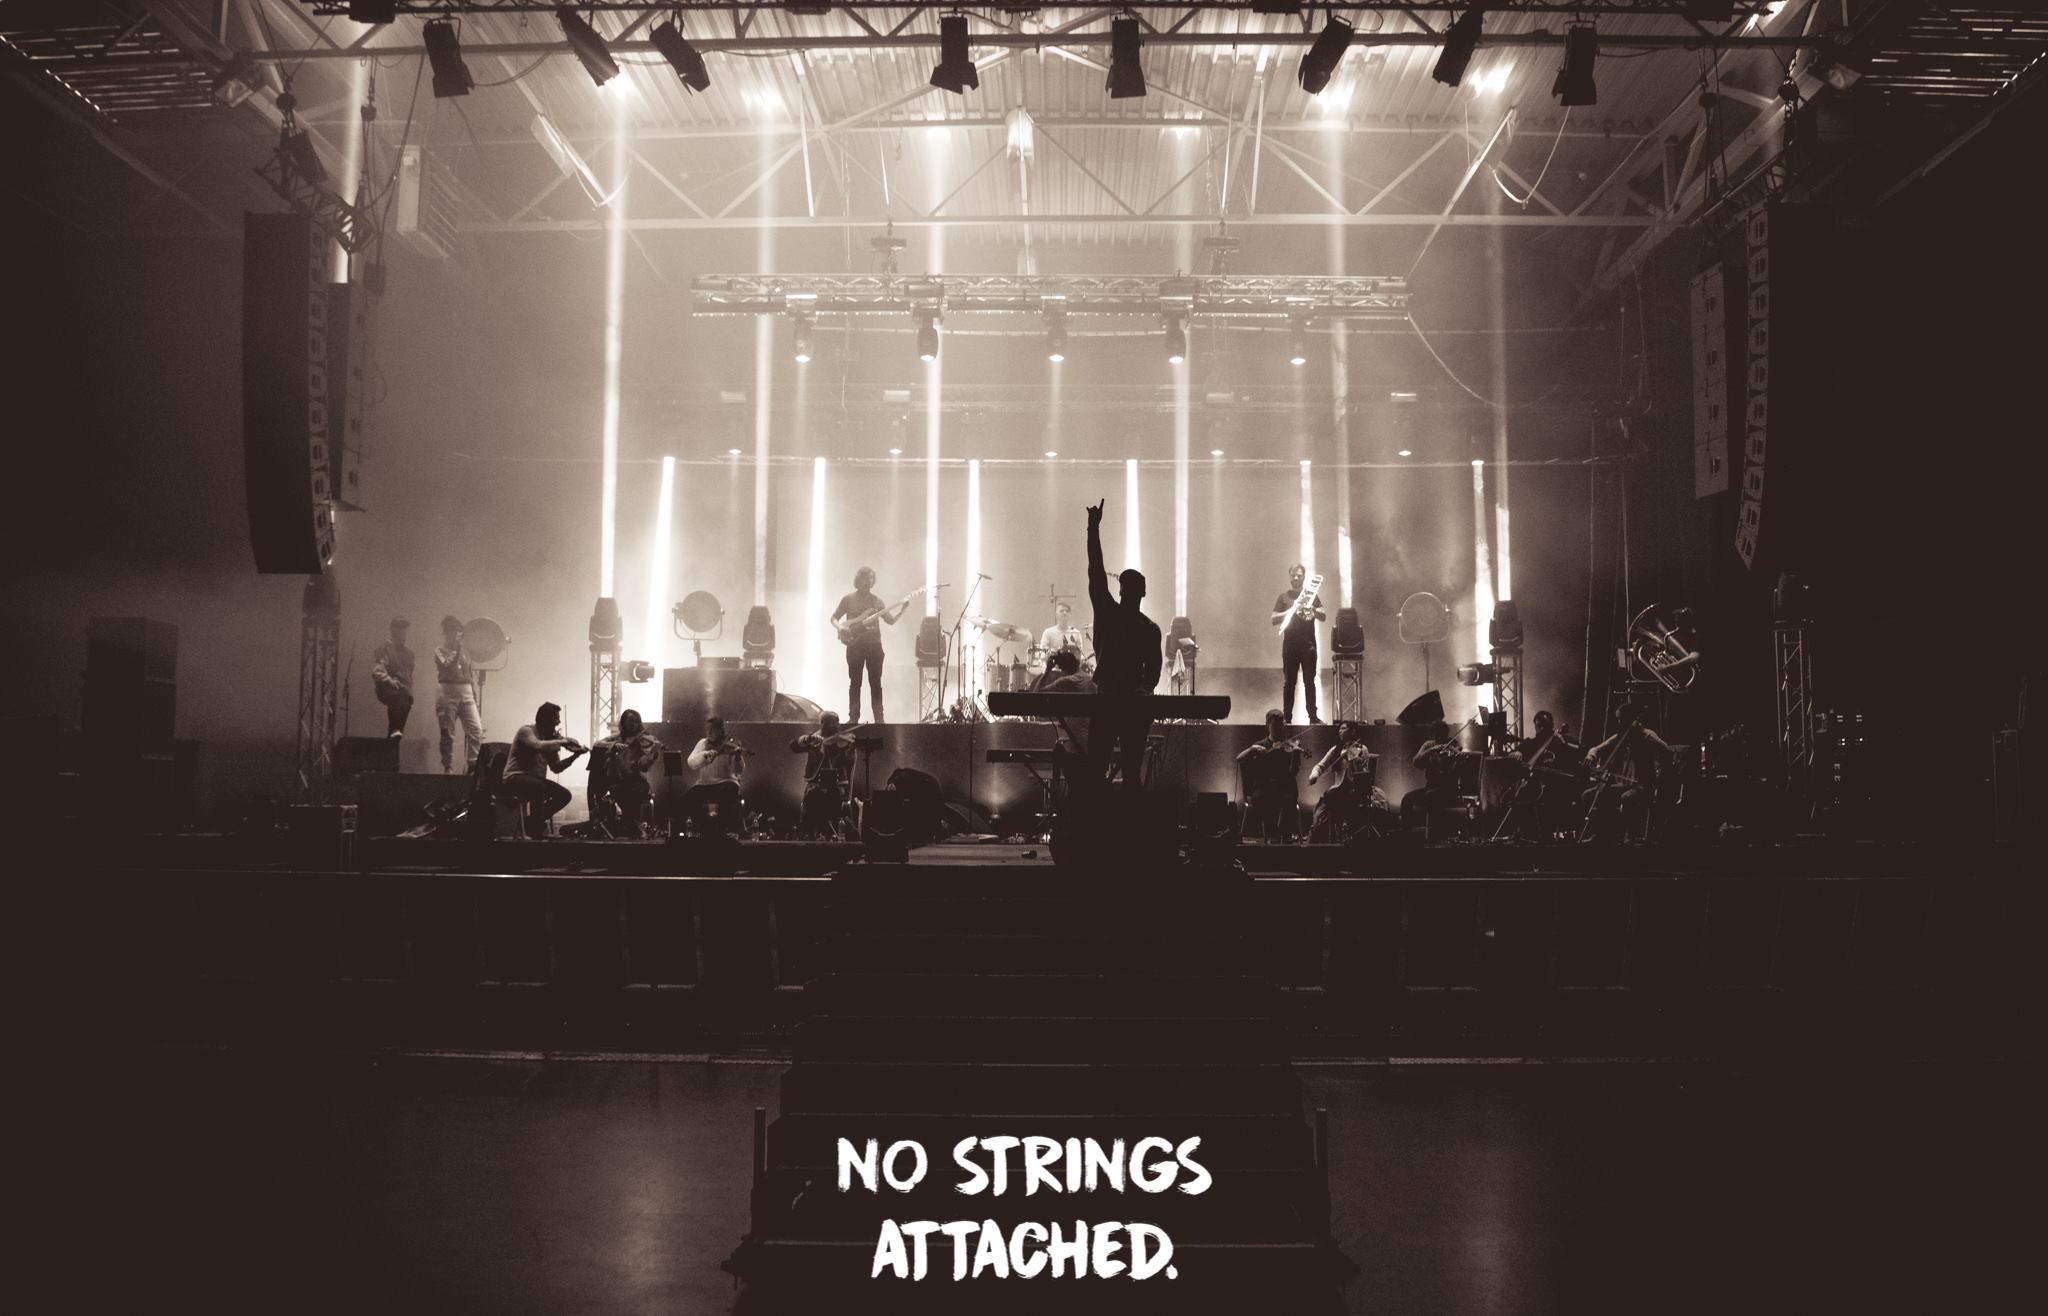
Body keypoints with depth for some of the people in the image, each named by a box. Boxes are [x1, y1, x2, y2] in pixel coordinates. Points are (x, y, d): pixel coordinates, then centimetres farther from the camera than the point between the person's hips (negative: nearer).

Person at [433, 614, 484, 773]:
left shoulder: (465, 652, 17)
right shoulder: (440, 651, 5)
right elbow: (448, 667, -14)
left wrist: (475, 698, 15)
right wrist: (457, 650, -14)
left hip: (467, 693, 4)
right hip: (448, 693, -4)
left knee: (476, 730, -10)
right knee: (448, 734, -2)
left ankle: (471, 766, -7)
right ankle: (448, 769, 4)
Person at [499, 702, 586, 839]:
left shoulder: (549, 738, 10)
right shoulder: (527, 731, -10)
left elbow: (556, 768, 9)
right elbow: (538, 746, -33)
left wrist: (575, 755, -4)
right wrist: (563, 741, -24)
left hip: (536, 779, 8)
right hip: (515, 778, -7)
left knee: (564, 795, -9)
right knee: (539, 786, -36)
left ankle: (534, 821, 9)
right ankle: (535, 828, -19)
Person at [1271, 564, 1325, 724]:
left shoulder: (1311, 594, 11)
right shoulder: (1284, 596, 8)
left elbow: (1322, 616, 3)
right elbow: (1274, 620, 0)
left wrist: (1312, 608, -16)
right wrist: (1291, 610, -14)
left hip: (1308, 643, 0)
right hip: (1290, 643, 0)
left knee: (1309, 681, -1)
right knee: (1289, 682, -1)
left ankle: (1313, 717, 0)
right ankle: (1287, 717, 1)